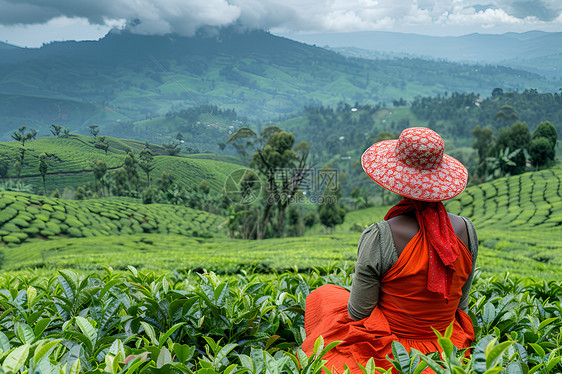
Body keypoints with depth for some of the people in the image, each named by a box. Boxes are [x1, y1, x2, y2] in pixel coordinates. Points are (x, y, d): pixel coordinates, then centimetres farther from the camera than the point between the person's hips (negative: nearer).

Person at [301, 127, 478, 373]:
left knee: (323, 295, 21)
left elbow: (358, 312, -15)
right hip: (448, 346, 5)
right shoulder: (466, 230, -11)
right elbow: (461, 304, 2)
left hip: (388, 352, -4)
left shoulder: (379, 237, -26)